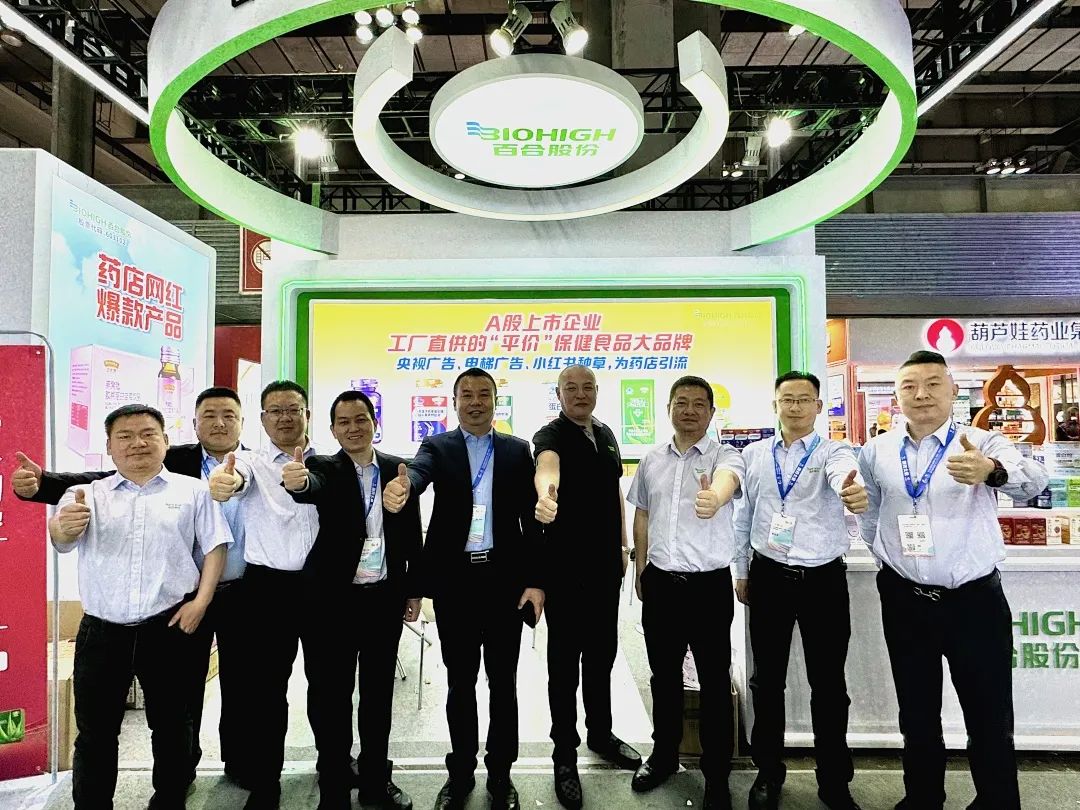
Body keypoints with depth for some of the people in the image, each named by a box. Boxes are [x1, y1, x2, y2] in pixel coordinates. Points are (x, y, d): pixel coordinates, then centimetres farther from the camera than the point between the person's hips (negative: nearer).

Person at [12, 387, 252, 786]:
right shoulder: (174, 462, -5)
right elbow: (103, 482, -12)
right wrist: (42, 483, -25)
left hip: (244, 595, 0)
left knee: (239, 681, 14)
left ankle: (239, 760, 34)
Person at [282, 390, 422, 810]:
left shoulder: (398, 469, 2)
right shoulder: (325, 468, -4)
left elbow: (412, 534, 6)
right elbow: (314, 488, -30)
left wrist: (414, 590, 5)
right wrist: (298, 482, -53)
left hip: (385, 598, 2)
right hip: (335, 600, -2)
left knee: (378, 692, 15)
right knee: (331, 696, 8)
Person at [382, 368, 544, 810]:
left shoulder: (518, 450, 4)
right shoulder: (438, 446, 2)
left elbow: (531, 518, 2)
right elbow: (419, 470, -22)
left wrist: (536, 580, -4)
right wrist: (401, 485, -47)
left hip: (504, 579, 0)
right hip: (454, 580, 0)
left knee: (503, 681, 11)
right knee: (460, 682, 13)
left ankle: (500, 774, 29)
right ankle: (461, 773, 31)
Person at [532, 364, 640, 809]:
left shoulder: (606, 434, 9)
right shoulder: (551, 434, -13)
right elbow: (546, 465, -37)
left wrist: (623, 543, 16)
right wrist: (546, 493, -59)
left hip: (606, 562, 6)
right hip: (565, 564, -6)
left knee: (602, 651, 19)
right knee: (565, 657, 5)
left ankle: (600, 733, 37)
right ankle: (565, 754, 20)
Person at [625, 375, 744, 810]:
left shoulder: (725, 455, -7)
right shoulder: (652, 460, 6)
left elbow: (727, 479, -32)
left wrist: (714, 498, -54)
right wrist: (641, 570, 14)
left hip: (710, 583, -3)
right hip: (660, 582, 4)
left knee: (715, 680, 8)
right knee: (664, 675, 18)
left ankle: (717, 775, 26)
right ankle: (664, 754, 38)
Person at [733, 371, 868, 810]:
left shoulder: (834, 451, -5)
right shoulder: (753, 454, 4)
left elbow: (844, 476, -31)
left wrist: (854, 493, -54)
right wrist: (742, 572, 11)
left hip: (824, 579, -2)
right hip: (768, 577, 2)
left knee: (828, 683, 9)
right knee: (767, 680, 11)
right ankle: (769, 772, 30)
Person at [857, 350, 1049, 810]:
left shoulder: (984, 444, -7)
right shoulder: (877, 451, 2)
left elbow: (1032, 481, -29)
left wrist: (992, 471, -49)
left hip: (974, 599, -2)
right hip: (904, 600, 3)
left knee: (989, 715, 9)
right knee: (916, 712, 17)